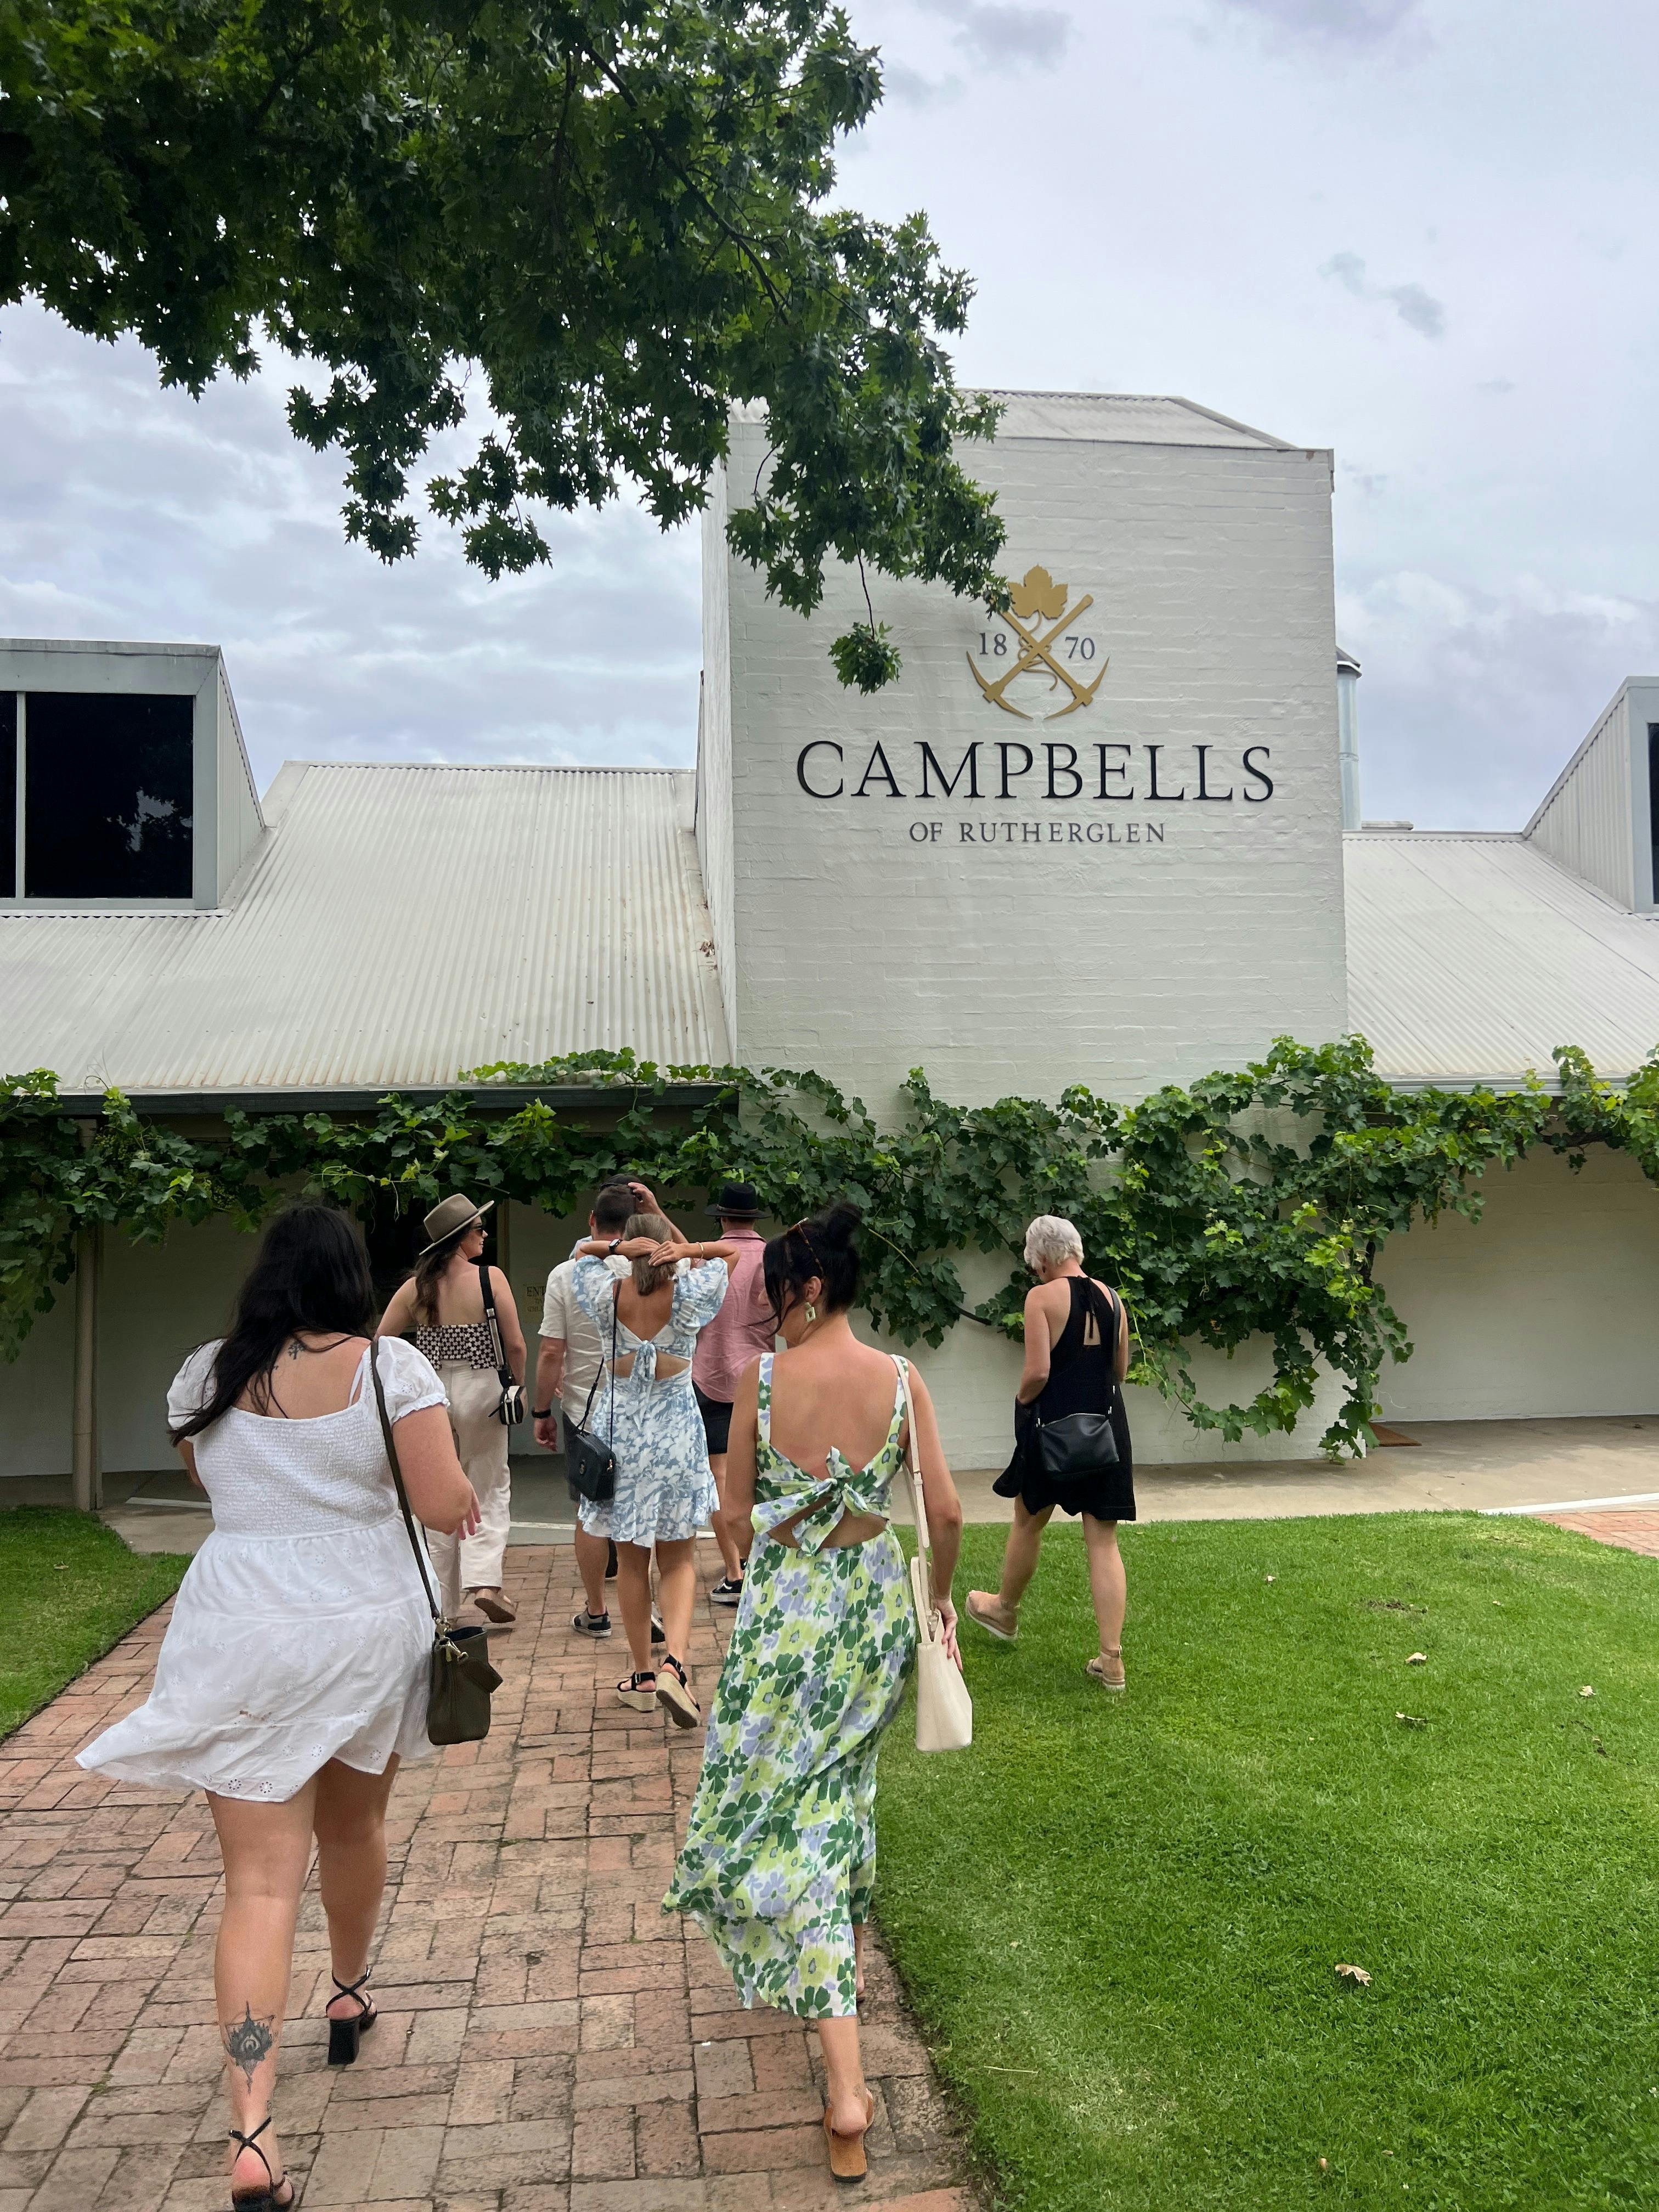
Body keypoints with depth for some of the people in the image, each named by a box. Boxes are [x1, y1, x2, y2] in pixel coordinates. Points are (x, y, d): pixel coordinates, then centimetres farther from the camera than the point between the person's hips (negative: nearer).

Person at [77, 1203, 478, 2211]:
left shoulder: (207, 1375, 0)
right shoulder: (393, 1366, -11)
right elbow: (446, 1504, -15)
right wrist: (466, 1500, 7)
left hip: (241, 1637, 1)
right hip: (366, 1630, 0)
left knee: (261, 1882, 3)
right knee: (356, 1830, 24)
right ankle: (352, 1997, 47)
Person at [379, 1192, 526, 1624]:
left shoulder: (416, 1286, 1)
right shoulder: (490, 1278, -10)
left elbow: (381, 1342, 2)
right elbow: (515, 1345, -10)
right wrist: (519, 1385, 6)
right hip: (480, 1391, -3)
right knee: (490, 1491, 10)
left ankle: (441, 1601, 19)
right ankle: (483, 1580, -7)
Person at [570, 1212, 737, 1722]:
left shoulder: (606, 1296, -6)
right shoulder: (690, 1296, -8)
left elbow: (583, 1252, 13)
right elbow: (726, 1254, 9)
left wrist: (620, 1246, -6)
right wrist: (685, 1250, -9)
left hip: (618, 1432, 1)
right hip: (675, 1434, -1)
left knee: (631, 1561, 12)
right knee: (678, 1560, 8)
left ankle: (643, 1677, 19)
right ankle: (674, 1663, -12)